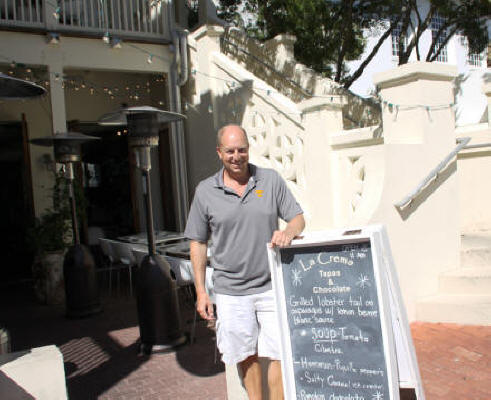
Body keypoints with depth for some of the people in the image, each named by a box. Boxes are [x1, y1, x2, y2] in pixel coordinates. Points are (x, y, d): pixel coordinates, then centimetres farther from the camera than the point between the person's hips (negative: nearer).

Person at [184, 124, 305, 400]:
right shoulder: (205, 191, 0)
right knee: (247, 356, 13)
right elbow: (198, 243, 4)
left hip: (272, 286, 0)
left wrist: (288, 232, -22)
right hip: (231, 291, 0)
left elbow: (298, 218, 3)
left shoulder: (271, 180, 1)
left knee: (280, 354, 2)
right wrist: (201, 291, 2)